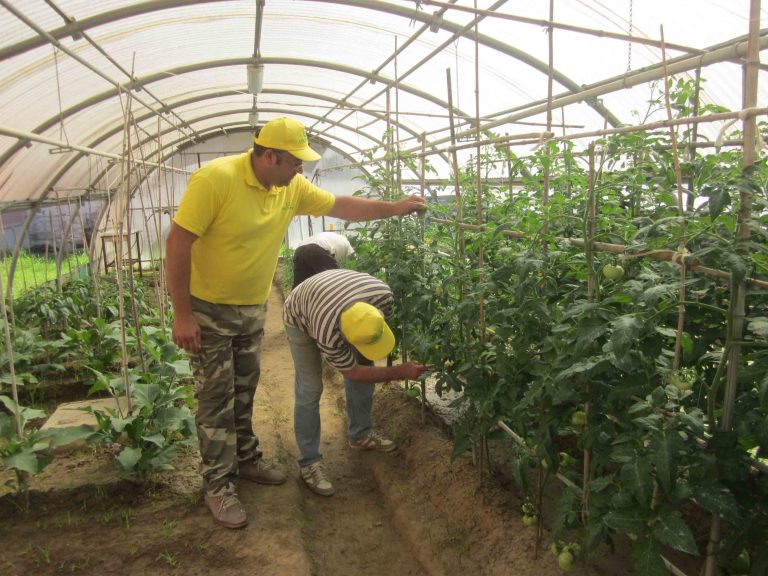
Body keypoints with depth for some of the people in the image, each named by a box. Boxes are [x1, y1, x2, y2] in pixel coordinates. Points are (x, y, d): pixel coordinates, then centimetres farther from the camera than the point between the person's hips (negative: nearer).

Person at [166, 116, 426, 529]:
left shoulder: (292, 188, -3)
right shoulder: (216, 178, -23)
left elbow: (340, 205, 10)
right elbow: (177, 243, -22)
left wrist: (394, 208, 8)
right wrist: (182, 315, -23)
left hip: (253, 309, 6)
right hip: (208, 310, -6)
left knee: (244, 392, 18)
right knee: (216, 399, 1)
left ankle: (246, 460, 36)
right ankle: (218, 485, 15)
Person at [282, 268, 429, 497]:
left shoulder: (383, 294, -35)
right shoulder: (329, 334, -45)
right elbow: (353, 373, -26)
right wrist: (399, 372, -24)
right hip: (301, 318, -5)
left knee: (365, 367, 4)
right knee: (310, 389, -12)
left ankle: (360, 434, 24)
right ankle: (309, 462, 1)